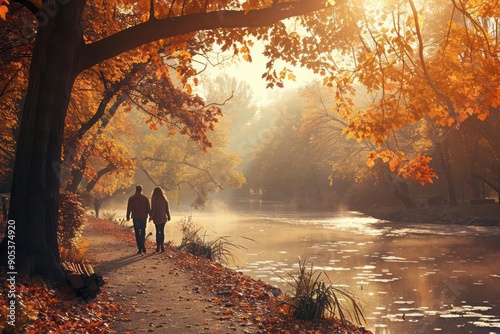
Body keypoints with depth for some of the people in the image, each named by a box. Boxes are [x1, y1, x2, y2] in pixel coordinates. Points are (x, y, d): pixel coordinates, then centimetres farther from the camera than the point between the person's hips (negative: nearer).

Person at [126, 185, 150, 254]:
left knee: (137, 233, 2)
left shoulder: (131, 198, 0)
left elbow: (129, 208, 2)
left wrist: (128, 216, 13)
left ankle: (140, 248, -2)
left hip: (136, 217, -1)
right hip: (143, 217, 1)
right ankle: (143, 246, 4)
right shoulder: (145, 198, 1)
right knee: (143, 232, 14)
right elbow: (148, 209, 3)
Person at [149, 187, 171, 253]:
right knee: (162, 232, 12)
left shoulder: (154, 200, -12)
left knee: (158, 232, 5)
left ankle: (158, 246, 3)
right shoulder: (164, 199, 1)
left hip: (157, 218, -3)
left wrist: (150, 217, -4)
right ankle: (161, 245, 10)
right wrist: (168, 217, 13)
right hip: (163, 218, 3)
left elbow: (153, 210, -14)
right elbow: (167, 209, 4)